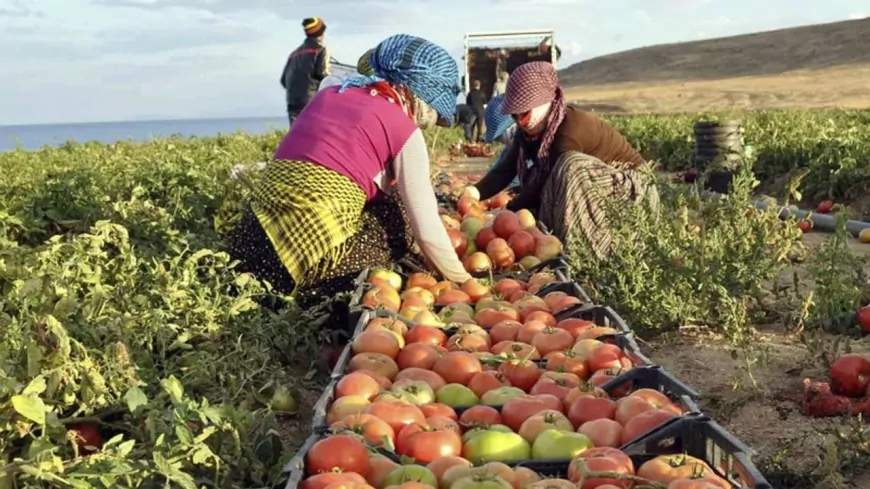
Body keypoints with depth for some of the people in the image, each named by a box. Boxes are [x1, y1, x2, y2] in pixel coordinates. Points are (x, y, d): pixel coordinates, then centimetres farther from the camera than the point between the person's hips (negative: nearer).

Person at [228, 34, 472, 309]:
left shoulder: (330, 94, 20)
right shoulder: (404, 131, 1)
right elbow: (426, 228, 0)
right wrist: (463, 280, 15)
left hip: (254, 227, 6)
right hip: (314, 238, -6)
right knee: (398, 219, 17)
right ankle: (311, 297, 1)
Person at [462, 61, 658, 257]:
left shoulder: (569, 131, -31)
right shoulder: (528, 131, -7)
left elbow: (545, 182, -29)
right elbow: (504, 171, -13)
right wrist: (473, 192, -31)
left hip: (632, 183, -8)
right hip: (595, 182, 8)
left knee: (573, 169, -34)